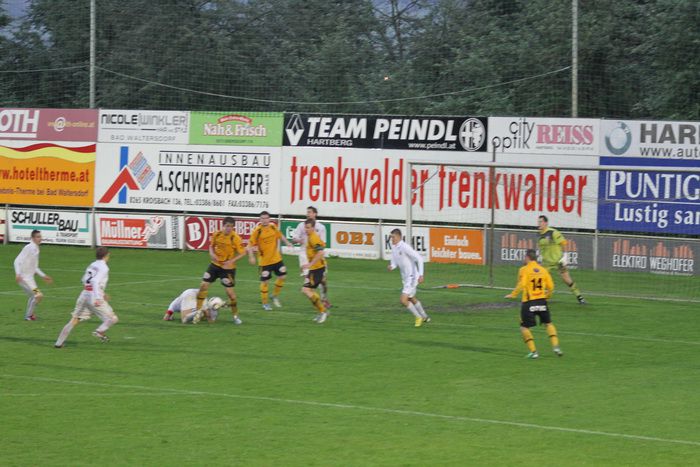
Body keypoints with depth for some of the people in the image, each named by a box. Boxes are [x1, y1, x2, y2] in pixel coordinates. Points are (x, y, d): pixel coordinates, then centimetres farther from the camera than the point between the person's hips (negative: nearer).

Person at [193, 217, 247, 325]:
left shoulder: (235, 238, -18)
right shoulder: (217, 234, -6)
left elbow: (243, 253, -14)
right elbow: (211, 246, 11)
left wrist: (232, 261, -26)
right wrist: (212, 253, -10)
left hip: (228, 268, -4)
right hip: (215, 264, 4)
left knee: (230, 291, -2)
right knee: (203, 285, -3)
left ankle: (235, 315, 17)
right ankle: (199, 311, 11)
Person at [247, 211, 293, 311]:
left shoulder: (273, 227, -2)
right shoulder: (257, 231, -16)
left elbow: (280, 235, 17)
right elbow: (251, 245, -14)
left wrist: (287, 242, 4)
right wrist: (251, 256, -23)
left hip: (276, 258, 5)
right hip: (264, 260, -5)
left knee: (282, 276, 6)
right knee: (265, 281, 0)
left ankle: (275, 296, 28)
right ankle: (265, 303, 15)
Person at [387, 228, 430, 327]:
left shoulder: (405, 247, -22)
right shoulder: (394, 248, 5)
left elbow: (419, 259, -21)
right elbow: (395, 263, 13)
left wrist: (421, 275, -25)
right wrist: (391, 267, -12)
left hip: (412, 277, -10)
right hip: (405, 278, 10)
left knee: (403, 300, -15)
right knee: (411, 299, 25)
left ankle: (418, 317, 5)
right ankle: (425, 317, 42)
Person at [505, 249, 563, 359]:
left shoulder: (524, 270, -6)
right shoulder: (543, 269, 8)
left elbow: (521, 285, -19)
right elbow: (551, 287, 6)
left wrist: (513, 295, -9)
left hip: (529, 302, -4)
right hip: (542, 301, 4)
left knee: (524, 327, 6)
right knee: (548, 324, 20)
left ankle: (533, 351, -2)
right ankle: (555, 346, 6)